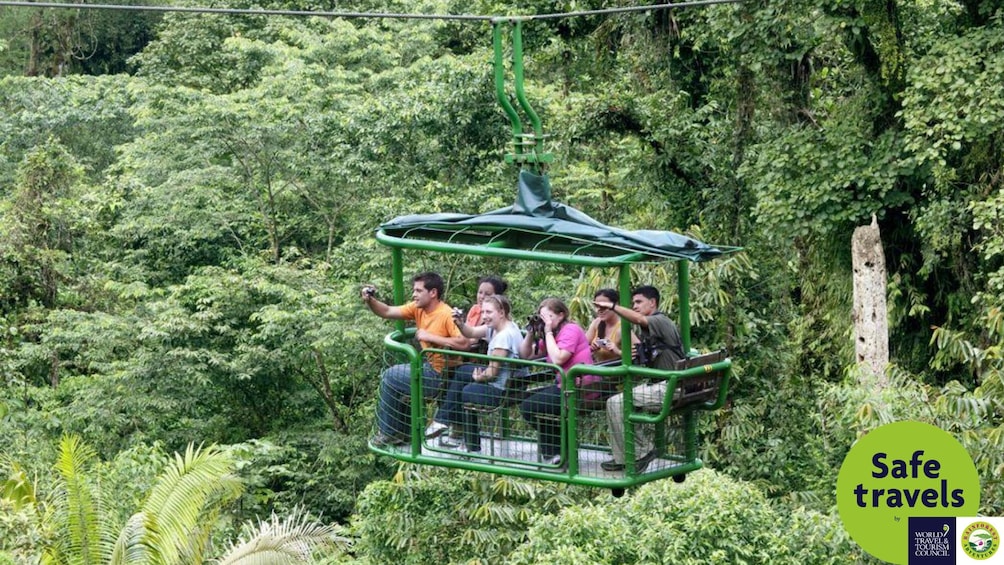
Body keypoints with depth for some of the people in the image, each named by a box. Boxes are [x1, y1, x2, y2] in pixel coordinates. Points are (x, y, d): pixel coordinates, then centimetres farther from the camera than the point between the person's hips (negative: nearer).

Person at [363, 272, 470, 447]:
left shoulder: (447, 314, -22)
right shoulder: (418, 308, 3)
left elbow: (463, 343, -33)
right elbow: (387, 312, 3)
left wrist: (430, 337, -27)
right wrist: (370, 300, -17)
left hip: (442, 374, -9)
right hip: (428, 365, 9)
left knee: (390, 377, -9)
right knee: (390, 377, 15)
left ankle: (389, 433, 5)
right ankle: (403, 432, 24)